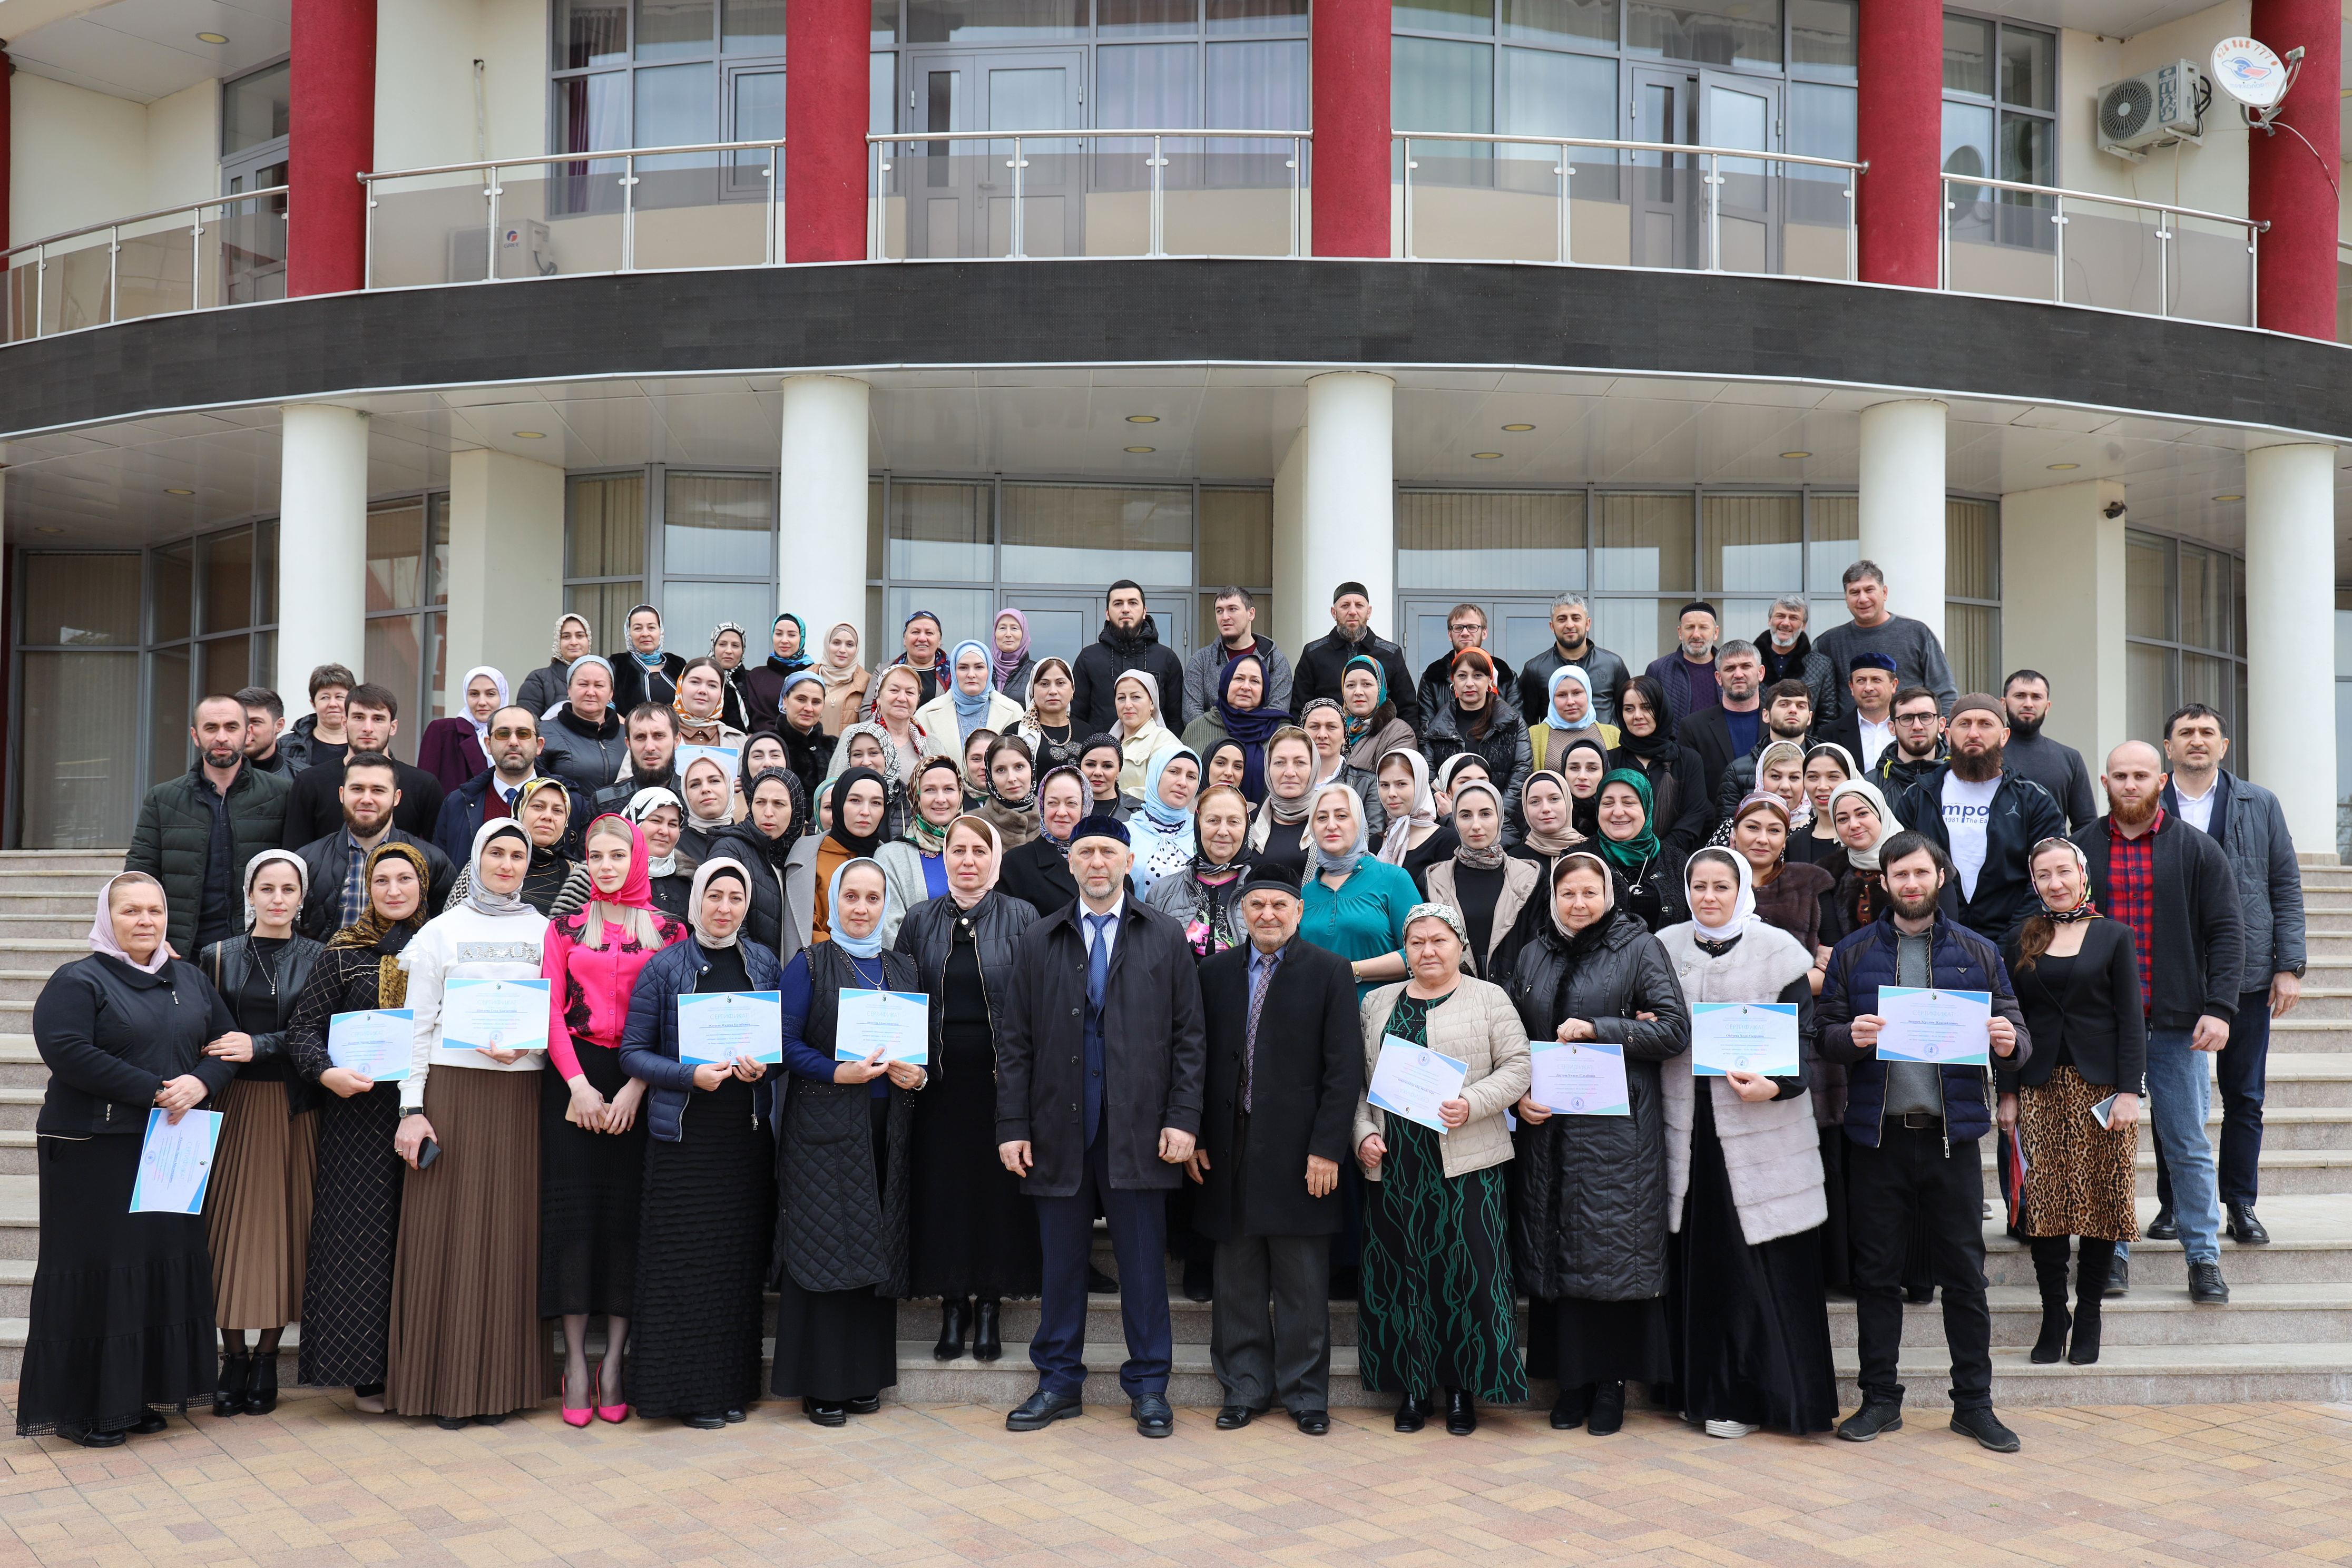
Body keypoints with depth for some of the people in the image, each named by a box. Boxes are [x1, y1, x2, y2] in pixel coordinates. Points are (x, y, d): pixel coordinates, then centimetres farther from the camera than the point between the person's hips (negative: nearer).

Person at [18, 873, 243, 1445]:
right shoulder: (76, 983, -4)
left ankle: (137, 1395, 17)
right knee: (98, 1270, -2)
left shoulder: (191, 980, 13)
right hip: (95, 1154, -5)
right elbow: (68, 1052, -17)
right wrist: (155, 1091, -19)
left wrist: (200, 1083, -10)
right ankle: (80, 1406, 8)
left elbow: (228, 1041, 11)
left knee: (166, 1266, 6)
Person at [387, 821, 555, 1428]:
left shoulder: (545, 933, 11)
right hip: (453, 1087, -2)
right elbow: (418, 1025, 2)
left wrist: (526, 1047, -10)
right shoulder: (442, 931, 6)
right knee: (448, 1229, -2)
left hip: (521, 1093, 2)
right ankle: (444, 1385, 5)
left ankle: (501, 1383, 10)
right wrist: (412, 1108, -5)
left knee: (511, 1231, 2)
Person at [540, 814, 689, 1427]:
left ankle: (614, 1360, 6)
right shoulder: (566, 926, 9)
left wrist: (636, 1086, -10)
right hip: (573, 1076, 1)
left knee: (627, 1210, -1)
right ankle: (576, 1359, 4)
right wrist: (578, 1083, -9)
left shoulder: (668, 930, 6)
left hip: (639, 1081, -1)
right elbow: (551, 1009, 3)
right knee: (573, 1208, -2)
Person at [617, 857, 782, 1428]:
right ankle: (686, 1390, 9)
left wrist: (763, 1067, -8)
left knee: (740, 1258, 5)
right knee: (685, 1259, -2)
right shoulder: (664, 967, -1)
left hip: (748, 1134, 3)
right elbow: (633, 1053, -3)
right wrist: (691, 1075, -17)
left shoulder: (765, 965, 9)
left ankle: (732, 1385, 16)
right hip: (685, 1134, -3)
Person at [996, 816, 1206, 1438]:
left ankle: (1149, 1386, 17)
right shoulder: (1037, 942, 9)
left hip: (1138, 1131, -1)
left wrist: (1183, 1118, -6)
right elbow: (1015, 1042, 7)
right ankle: (1059, 1381, 21)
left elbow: (1188, 1035, 3)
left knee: (1143, 1262, 5)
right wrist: (1012, 1126, -1)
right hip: (1059, 1131, 1)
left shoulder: (1166, 937, 5)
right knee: (1062, 1262, 8)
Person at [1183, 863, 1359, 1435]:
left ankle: (1306, 1394, 18)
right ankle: (1246, 1389, 23)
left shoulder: (1328, 973, -2)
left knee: (1302, 1286, 5)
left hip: (1298, 1153, -3)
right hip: (1230, 1150, 3)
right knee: (1238, 1283, 11)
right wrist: (1194, 1136, 2)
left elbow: (1344, 1069, -6)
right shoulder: (1216, 973, 9)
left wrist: (1326, 1149, -12)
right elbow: (1199, 1060, 10)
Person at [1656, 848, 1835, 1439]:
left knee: (1759, 1262, -2)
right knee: (1697, 1258, 6)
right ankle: (1703, 1389, 19)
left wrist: (1776, 1085, -20)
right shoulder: (1664, 948, 9)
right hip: (1688, 1124, 3)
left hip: (1759, 1129, -3)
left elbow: (1800, 1036, -4)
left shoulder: (1777, 950, -2)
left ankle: (1751, 1396, 11)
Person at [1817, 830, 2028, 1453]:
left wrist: (2010, 1043, -15)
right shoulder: (1852, 953, 7)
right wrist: (1852, 1037, -17)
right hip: (1877, 1135, 0)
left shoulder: (1978, 953, 9)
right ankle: (1880, 1398, 16)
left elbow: (2016, 1035, 7)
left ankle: (1974, 1402, 16)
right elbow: (1824, 1036, 4)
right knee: (1876, 1272, 6)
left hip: (1953, 1133, 0)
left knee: (1965, 1273, 4)